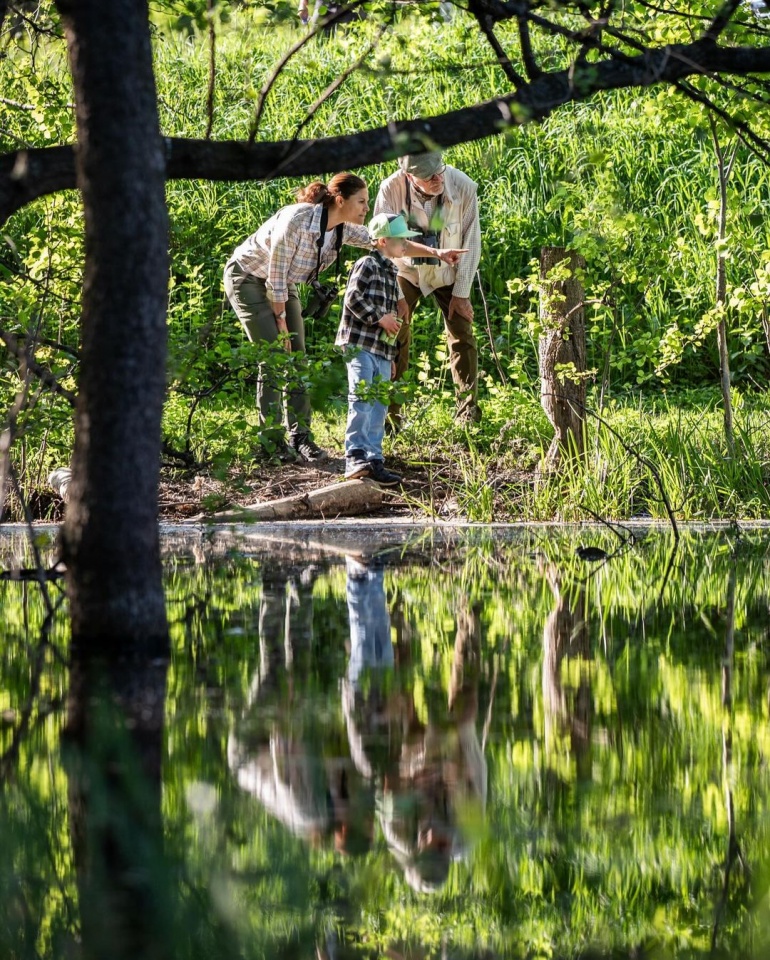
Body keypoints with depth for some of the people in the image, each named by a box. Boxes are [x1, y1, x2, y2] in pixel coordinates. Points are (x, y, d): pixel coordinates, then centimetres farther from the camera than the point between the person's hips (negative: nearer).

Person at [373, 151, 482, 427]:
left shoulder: (463, 187, -27)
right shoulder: (391, 189, -29)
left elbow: (471, 242, -15)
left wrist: (462, 293, -12)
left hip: (448, 272, 1)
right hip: (406, 269, -1)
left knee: (462, 337, -3)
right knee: (395, 335, -7)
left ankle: (468, 414, 4)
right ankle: (388, 414, 0)